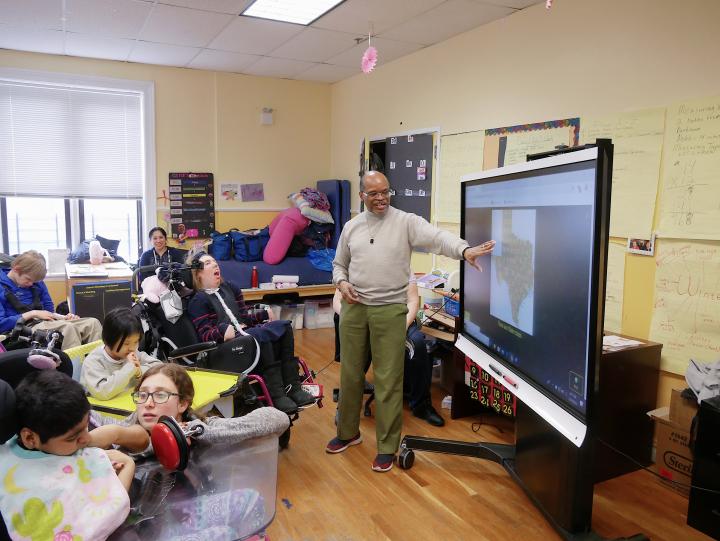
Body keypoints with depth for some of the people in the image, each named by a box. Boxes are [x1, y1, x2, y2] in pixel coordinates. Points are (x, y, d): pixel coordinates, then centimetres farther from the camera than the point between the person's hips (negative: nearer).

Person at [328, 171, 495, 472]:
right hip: (353, 308, 4)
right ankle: (348, 432, 34)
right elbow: (339, 264, 19)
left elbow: (437, 237, -21)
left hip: (390, 310, -4)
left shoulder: (406, 222, -4)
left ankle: (387, 446, 15)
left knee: (388, 379, 0)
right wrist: (341, 283, -3)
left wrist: (465, 250, -40)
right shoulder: (351, 227, 10)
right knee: (350, 374, 14)